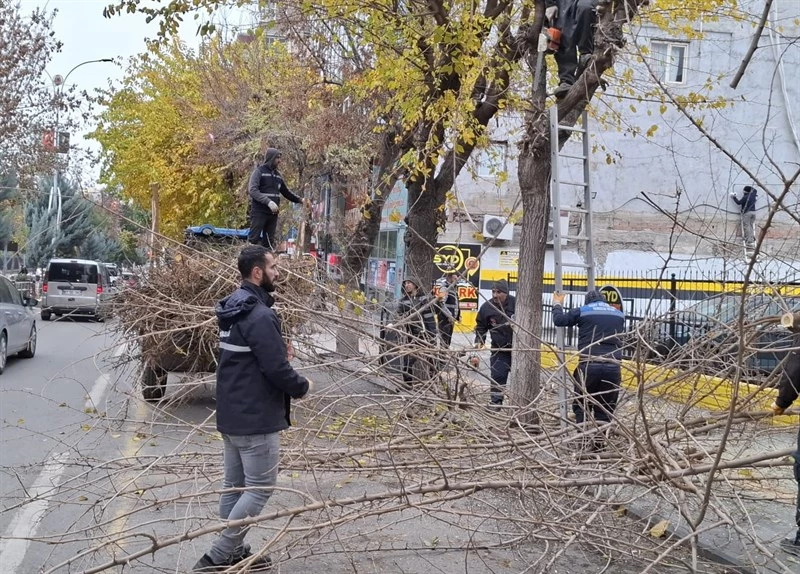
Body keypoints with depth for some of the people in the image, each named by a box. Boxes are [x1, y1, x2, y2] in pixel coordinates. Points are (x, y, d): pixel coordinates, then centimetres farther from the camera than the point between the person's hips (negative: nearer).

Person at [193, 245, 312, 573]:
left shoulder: (233, 308, 11)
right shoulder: (260, 316, -21)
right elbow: (277, 368, -23)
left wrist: (279, 351, 8)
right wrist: (302, 387, -5)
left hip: (230, 412, 10)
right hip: (255, 416, -10)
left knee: (234, 484, 15)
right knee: (260, 488, -3)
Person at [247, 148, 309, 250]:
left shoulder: (277, 174, 16)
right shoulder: (259, 171, -4)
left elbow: (286, 192, 25)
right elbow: (252, 190, -18)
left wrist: (300, 200, 11)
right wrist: (268, 202, -28)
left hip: (273, 213, 7)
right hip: (259, 212, -7)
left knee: (269, 241, 7)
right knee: (253, 239, -7)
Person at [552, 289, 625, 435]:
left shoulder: (582, 311, 6)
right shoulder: (619, 314, 17)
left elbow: (559, 320, 14)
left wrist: (557, 305, 33)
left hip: (589, 365, -2)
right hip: (612, 367, 2)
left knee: (581, 406, 10)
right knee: (604, 409, 11)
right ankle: (599, 442, 9)